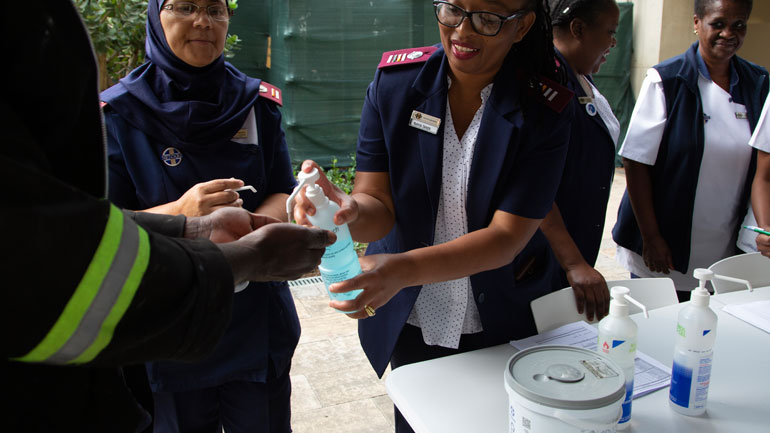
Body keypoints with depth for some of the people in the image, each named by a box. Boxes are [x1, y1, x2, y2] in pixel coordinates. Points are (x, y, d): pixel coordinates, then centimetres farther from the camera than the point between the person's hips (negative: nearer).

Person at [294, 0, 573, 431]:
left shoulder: (545, 109, -16)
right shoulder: (395, 82, -11)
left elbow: (508, 236, -22)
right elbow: (379, 206, -13)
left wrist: (405, 268, -37)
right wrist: (350, 210, -38)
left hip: (499, 330, -1)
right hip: (410, 324, 1)